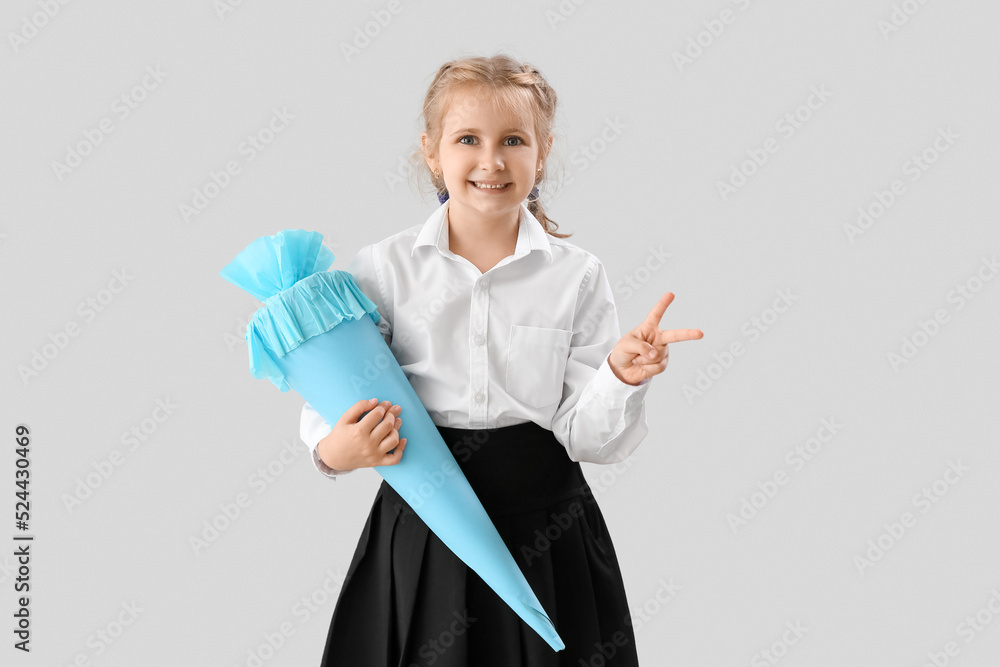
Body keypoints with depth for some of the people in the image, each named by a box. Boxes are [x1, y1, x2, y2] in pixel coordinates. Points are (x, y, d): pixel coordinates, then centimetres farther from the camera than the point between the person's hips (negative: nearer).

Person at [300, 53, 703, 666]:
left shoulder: (578, 275, -2)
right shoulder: (383, 268, -3)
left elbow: (585, 437, -4)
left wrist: (621, 377, -22)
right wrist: (336, 452, -20)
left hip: (545, 534, 1)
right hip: (421, 531, 0)